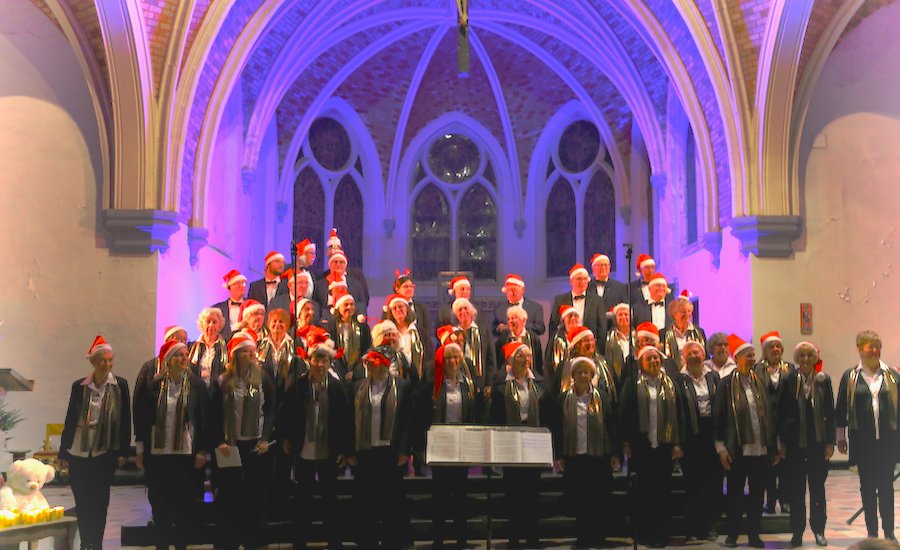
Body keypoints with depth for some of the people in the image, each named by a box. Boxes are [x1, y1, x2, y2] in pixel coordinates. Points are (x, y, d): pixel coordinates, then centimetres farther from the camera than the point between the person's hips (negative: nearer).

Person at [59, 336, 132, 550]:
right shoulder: (79, 386, 2)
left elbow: (125, 419, 0)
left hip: (105, 452, -2)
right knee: (82, 502, 8)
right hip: (78, 452, 2)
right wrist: (63, 452, 6)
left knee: (99, 501, 2)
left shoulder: (120, 385, -2)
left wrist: (123, 451, -3)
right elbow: (70, 419, 6)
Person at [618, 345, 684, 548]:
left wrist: (678, 443, 2)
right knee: (644, 490, 2)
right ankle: (644, 532, 11)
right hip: (641, 445, -2)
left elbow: (678, 415, 8)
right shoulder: (633, 385, 4)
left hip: (664, 444, 2)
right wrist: (626, 443, -4)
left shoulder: (671, 385, 10)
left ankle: (661, 533, 11)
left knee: (663, 489, 3)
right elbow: (624, 414, 1)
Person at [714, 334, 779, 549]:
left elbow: (770, 416, 11)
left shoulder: (760, 382, 8)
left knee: (757, 493, 9)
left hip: (761, 449, 4)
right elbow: (718, 417, -5)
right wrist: (721, 448, -9)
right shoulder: (726, 384, -4)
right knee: (735, 493, 6)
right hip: (737, 450, -3)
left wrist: (774, 447, 9)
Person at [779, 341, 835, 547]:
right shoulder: (789, 381, -3)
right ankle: (797, 531, 15)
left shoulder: (824, 380, 0)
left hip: (818, 442, 1)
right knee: (796, 488, 6)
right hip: (795, 442, -1)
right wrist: (781, 441, -3)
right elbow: (781, 412, 0)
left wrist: (830, 442, -2)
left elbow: (830, 413, 2)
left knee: (818, 487, 10)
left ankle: (819, 530, 21)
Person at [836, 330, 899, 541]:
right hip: (862, 440, 0)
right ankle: (872, 531, 15)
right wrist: (840, 436, 6)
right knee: (867, 486, 7)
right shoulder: (850, 376, 2)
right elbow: (841, 408, 6)